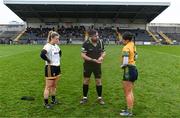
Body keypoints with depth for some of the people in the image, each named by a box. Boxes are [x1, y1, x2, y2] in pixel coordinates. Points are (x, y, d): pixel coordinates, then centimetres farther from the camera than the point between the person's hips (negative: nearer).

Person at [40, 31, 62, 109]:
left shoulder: (56, 46, 8)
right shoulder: (48, 46, -17)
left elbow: (60, 52, 29)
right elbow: (42, 55, -34)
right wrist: (49, 61, -20)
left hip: (57, 68, 8)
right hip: (50, 68, -8)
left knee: (54, 85, 18)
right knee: (48, 87, 1)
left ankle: (53, 100, 32)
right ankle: (46, 103, 13)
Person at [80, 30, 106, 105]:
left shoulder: (100, 42, -4)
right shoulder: (86, 43, -15)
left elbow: (103, 52, 7)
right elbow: (83, 55, -17)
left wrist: (101, 57, -16)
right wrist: (93, 60, -22)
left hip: (97, 65, 2)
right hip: (88, 65, -2)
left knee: (98, 81, 5)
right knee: (86, 81, 7)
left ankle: (100, 98, 21)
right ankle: (85, 98, 23)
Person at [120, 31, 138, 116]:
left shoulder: (126, 48, -18)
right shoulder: (133, 45, 9)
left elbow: (125, 62, -24)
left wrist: (121, 66, -5)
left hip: (128, 70, -9)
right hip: (134, 69, 9)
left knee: (127, 93, 2)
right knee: (130, 92, 19)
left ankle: (129, 112, 13)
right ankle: (129, 109, 31)